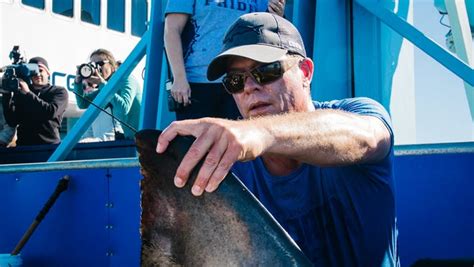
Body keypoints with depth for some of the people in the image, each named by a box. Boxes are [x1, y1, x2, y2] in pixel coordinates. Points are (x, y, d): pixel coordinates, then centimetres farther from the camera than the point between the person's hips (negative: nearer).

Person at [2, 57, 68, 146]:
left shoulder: (59, 92, 7)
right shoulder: (19, 93, 11)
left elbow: (51, 112, -11)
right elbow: (12, 121, 2)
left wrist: (27, 93, -10)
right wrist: (7, 94, -6)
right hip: (23, 146, 2)